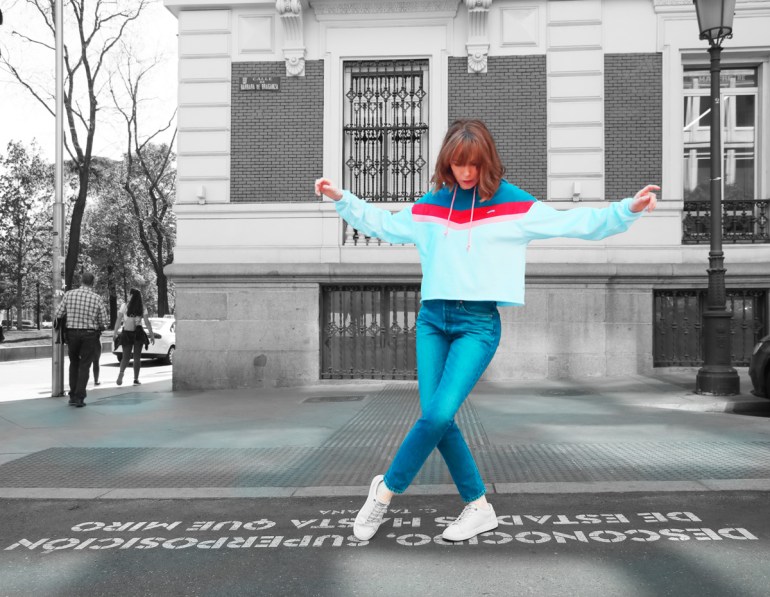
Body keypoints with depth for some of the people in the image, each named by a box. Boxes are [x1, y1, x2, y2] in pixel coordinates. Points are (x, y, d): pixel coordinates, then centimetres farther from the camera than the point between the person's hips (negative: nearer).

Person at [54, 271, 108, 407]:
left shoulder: (69, 294, -5)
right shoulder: (97, 298, -7)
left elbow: (58, 314, -3)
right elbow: (103, 322, -4)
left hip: (72, 334, 2)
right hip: (89, 335, -2)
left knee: (74, 363, 19)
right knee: (84, 366, 5)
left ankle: (73, 396, 17)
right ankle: (79, 397, -2)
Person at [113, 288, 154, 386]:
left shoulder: (124, 306, -2)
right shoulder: (142, 308, 1)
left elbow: (118, 320, -4)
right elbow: (147, 322, -2)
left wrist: (115, 333, 2)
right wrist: (152, 335, 2)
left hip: (126, 333, 0)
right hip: (138, 333, 0)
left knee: (126, 356, 6)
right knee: (137, 357, 7)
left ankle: (121, 372, -21)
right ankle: (136, 379, 5)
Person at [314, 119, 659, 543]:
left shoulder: (514, 204, 1)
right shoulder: (430, 206, 11)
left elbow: (577, 223, -2)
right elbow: (381, 224, 24)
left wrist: (628, 209, -14)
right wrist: (341, 199, 21)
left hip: (478, 324, -4)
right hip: (432, 319, 4)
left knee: (438, 415, -18)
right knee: (435, 418, -3)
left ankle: (385, 489, 5)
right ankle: (479, 507, 14)